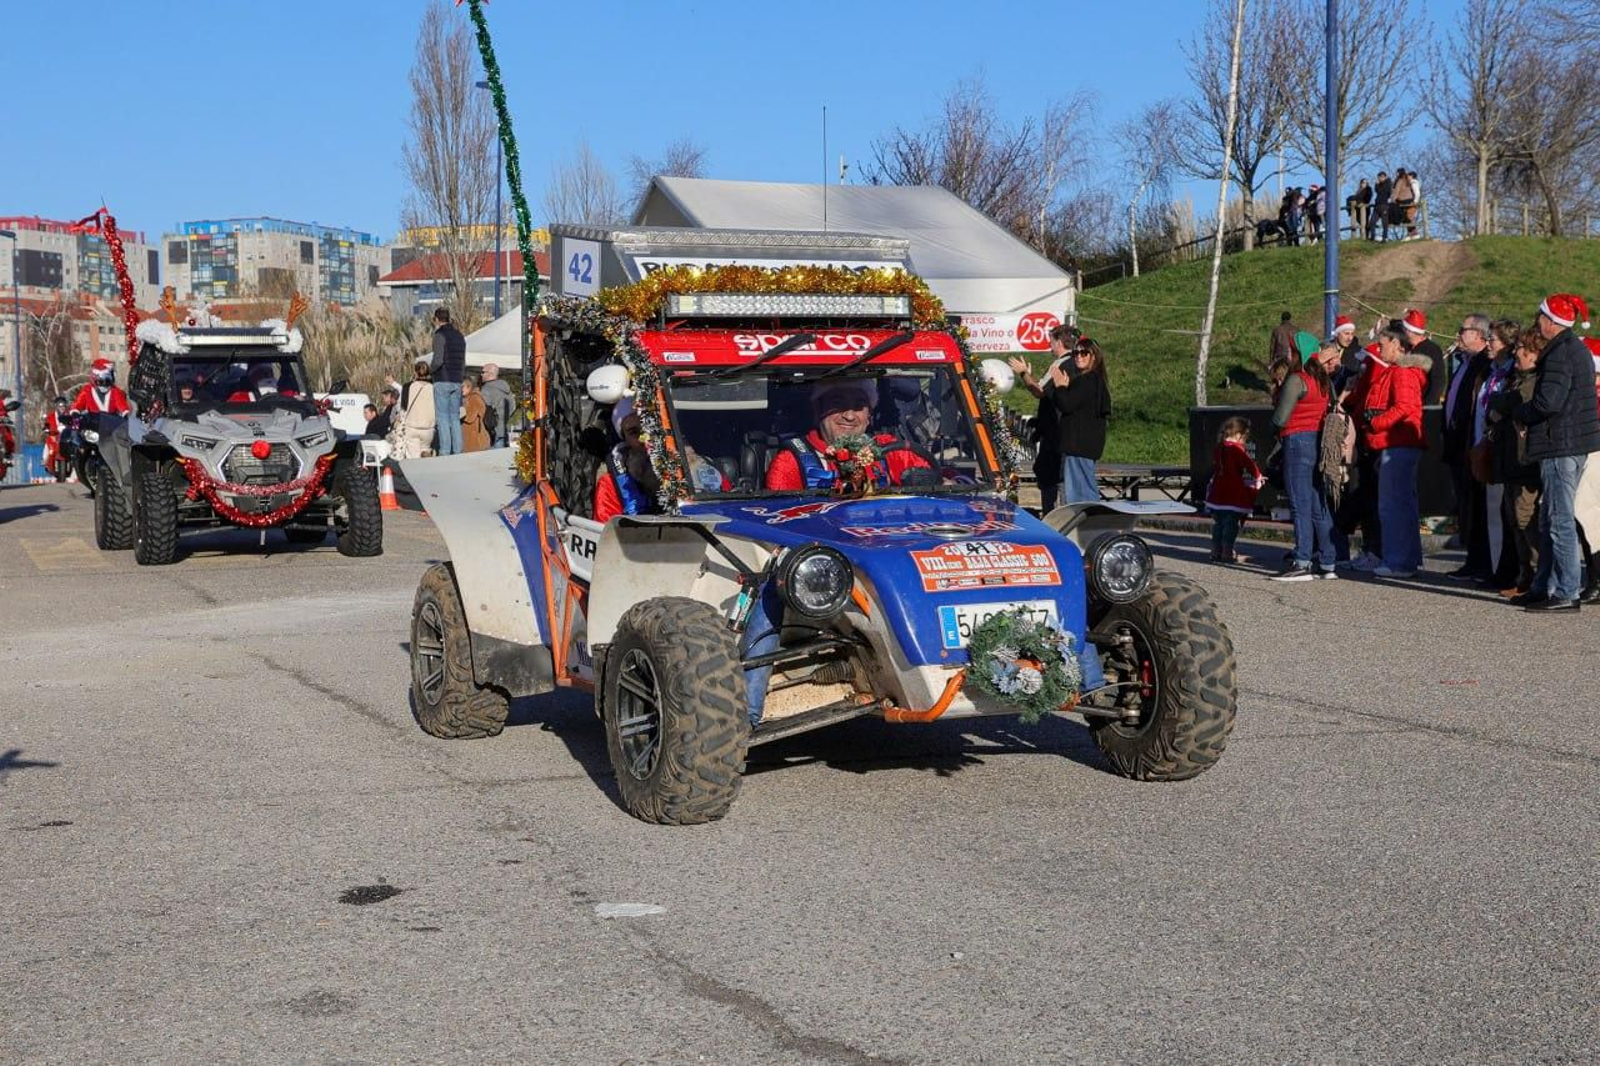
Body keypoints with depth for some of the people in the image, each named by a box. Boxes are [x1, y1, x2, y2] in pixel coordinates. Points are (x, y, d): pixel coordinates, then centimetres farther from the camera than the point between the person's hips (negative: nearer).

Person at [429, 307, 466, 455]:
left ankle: (445, 452, -10)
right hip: (457, 382, 7)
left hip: (442, 381, -7)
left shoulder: (440, 335, -8)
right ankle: (458, 451, 4)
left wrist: (430, 369, -1)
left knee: (443, 417, -6)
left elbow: (438, 360, -19)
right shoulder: (460, 336, 15)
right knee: (455, 418, 8)